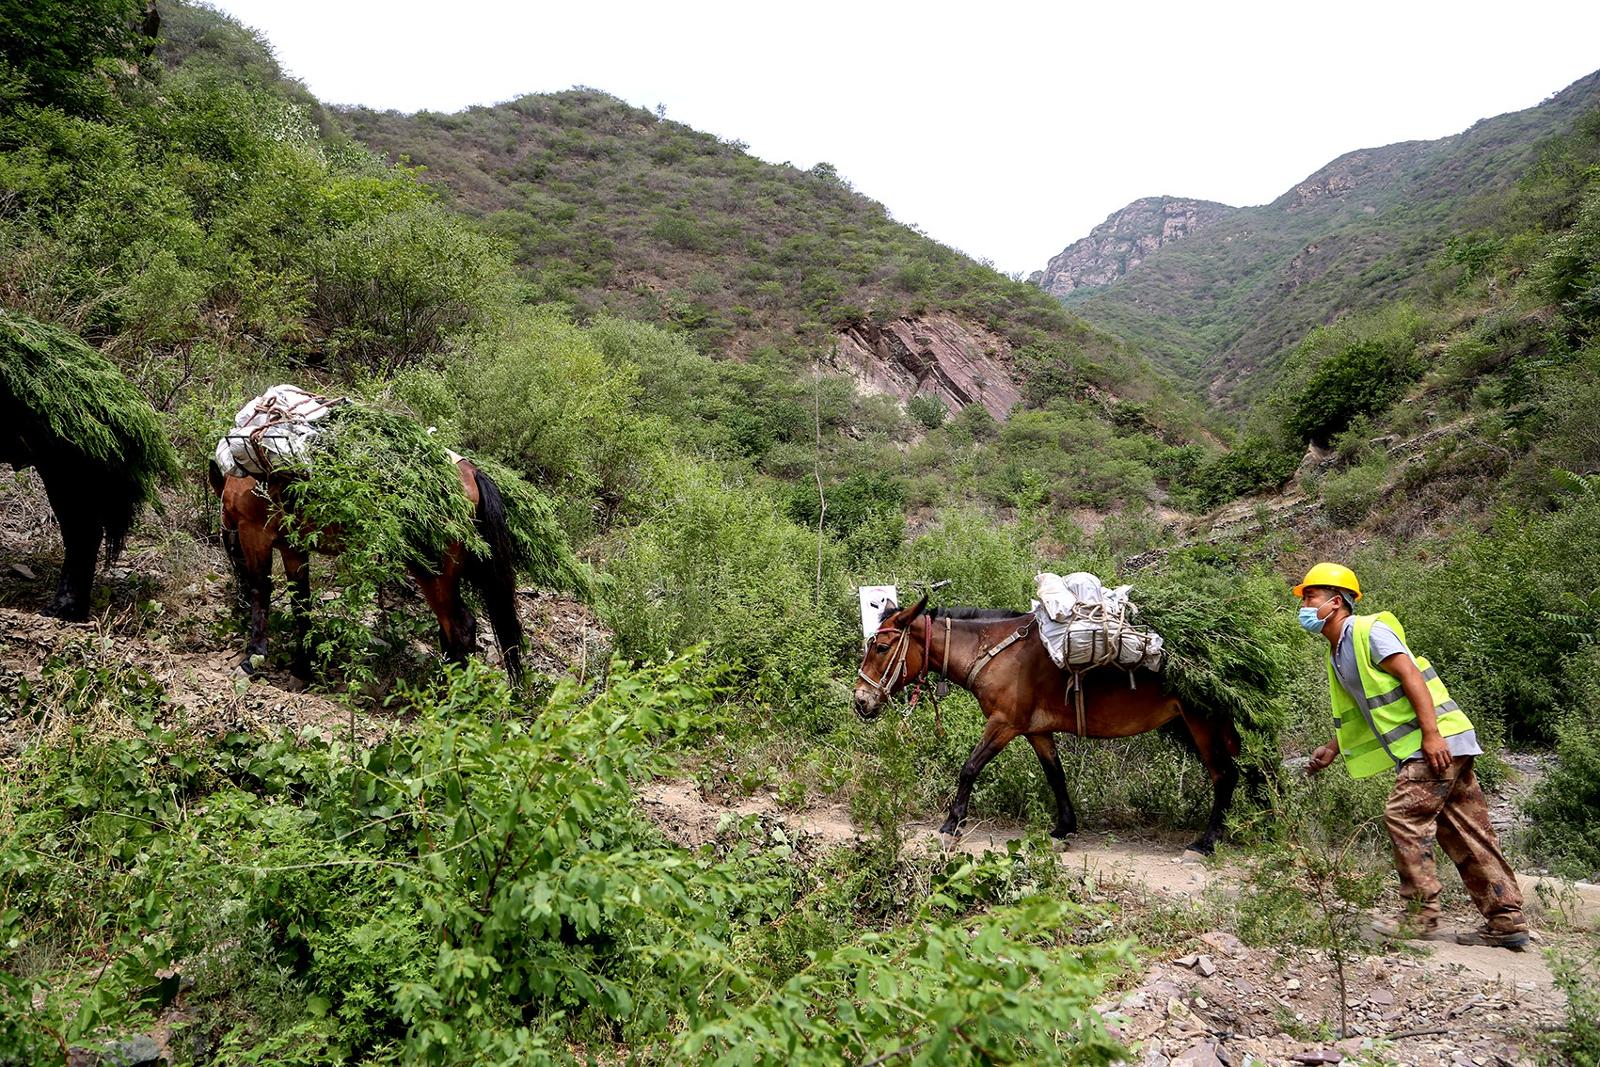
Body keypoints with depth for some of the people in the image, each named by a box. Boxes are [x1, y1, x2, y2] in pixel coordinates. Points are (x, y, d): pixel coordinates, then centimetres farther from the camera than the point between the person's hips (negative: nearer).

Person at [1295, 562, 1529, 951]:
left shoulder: (1369, 631, -9)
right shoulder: (1338, 655, 18)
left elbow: (1411, 676, -18)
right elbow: (1356, 714, 25)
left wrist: (1431, 735, -25)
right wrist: (1330, 751, 17)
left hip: (1438, 740, -10)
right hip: (1416, 748, 10)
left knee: (1404, 817, -12)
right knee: (1467, 834, 8)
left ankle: (1420, 917, -8)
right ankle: (1506, 922, 12)